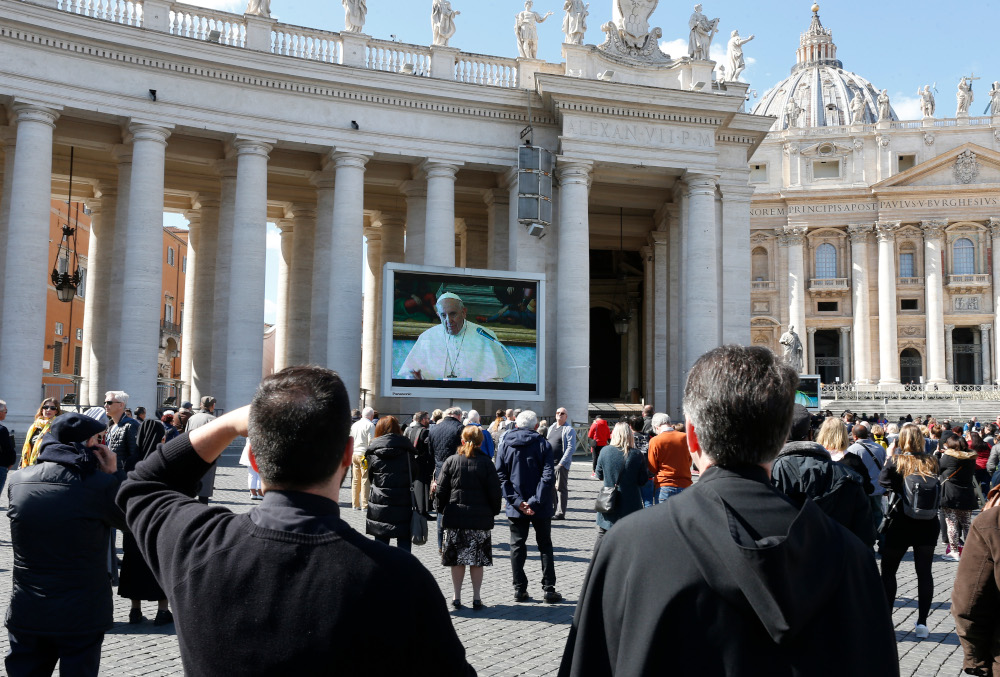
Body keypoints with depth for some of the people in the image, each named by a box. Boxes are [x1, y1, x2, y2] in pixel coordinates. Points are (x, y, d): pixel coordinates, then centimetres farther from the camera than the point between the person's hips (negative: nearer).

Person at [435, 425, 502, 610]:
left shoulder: (451, 461, -1)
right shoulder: (486, 463, -4)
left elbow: (441, 490, 1)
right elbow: (495, 492, -3)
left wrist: (441, 508, 14)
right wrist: (494, 511, 11)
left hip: (455, 518, 1)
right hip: (480, 518, 0)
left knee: (457, 559, 8)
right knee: (477, 560, 7)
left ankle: (457, 597, 13)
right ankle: (476, 598, 10)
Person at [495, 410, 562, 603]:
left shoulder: (504, 444, 2)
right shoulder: (542, 444, -3)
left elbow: (500, 476, -5)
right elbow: (548, 476, -14)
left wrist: (516, 500, -9)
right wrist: (536, 501, -15)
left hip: (516, 507, 1)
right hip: (541, 507, -1)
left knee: (517, 546, 11)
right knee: (545, 546, 10)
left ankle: (519, 589, 11)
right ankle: (549, 589, 8)